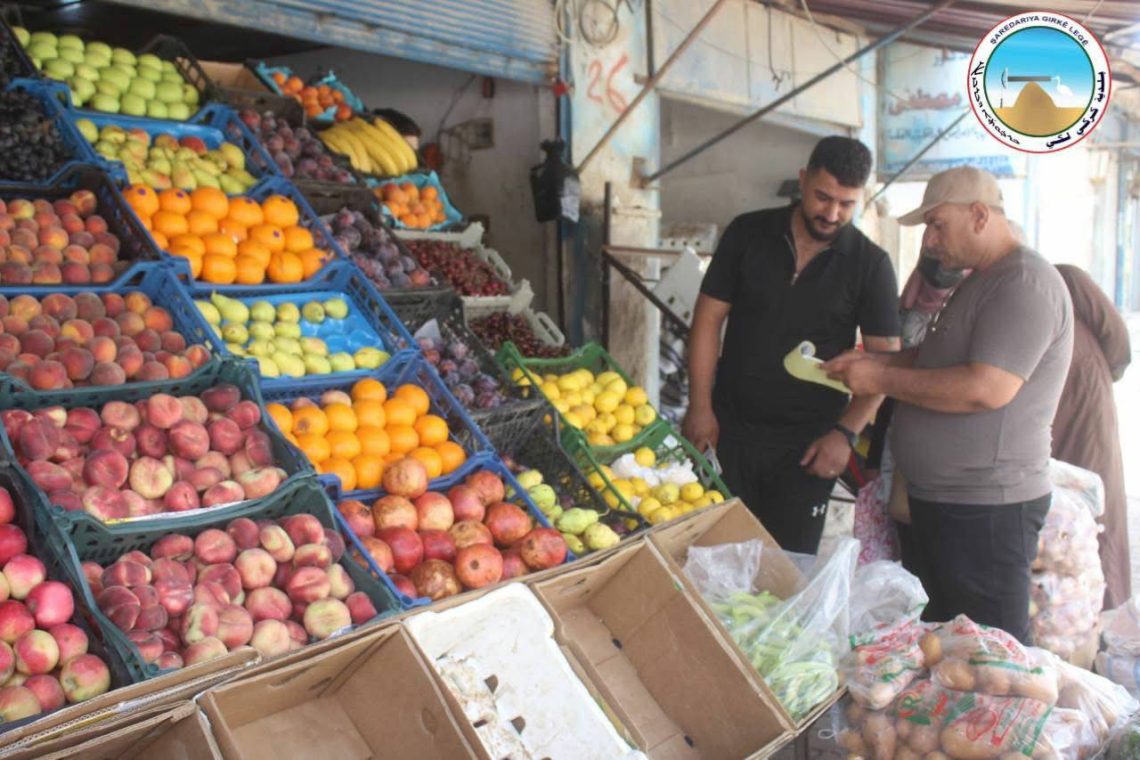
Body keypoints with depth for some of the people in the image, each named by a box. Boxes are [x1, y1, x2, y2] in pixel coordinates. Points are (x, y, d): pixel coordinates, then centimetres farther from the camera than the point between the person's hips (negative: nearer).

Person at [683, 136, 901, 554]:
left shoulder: (870, 264, -4)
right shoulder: (747, 234, -1)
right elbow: (708, 319, 1)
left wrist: (845, 433, -13)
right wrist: (700, 407, -4)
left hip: (807, 443, -1)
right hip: (731, 429, 1)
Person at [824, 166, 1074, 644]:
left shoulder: (1025, 283, -17)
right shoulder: (979, 282, 17)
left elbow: (987, 388, -27)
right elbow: (939, 359, 25)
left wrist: (882, 380, -18)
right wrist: (874, 361, 7)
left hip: (986, 509, -10)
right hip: (939, 499, 10)